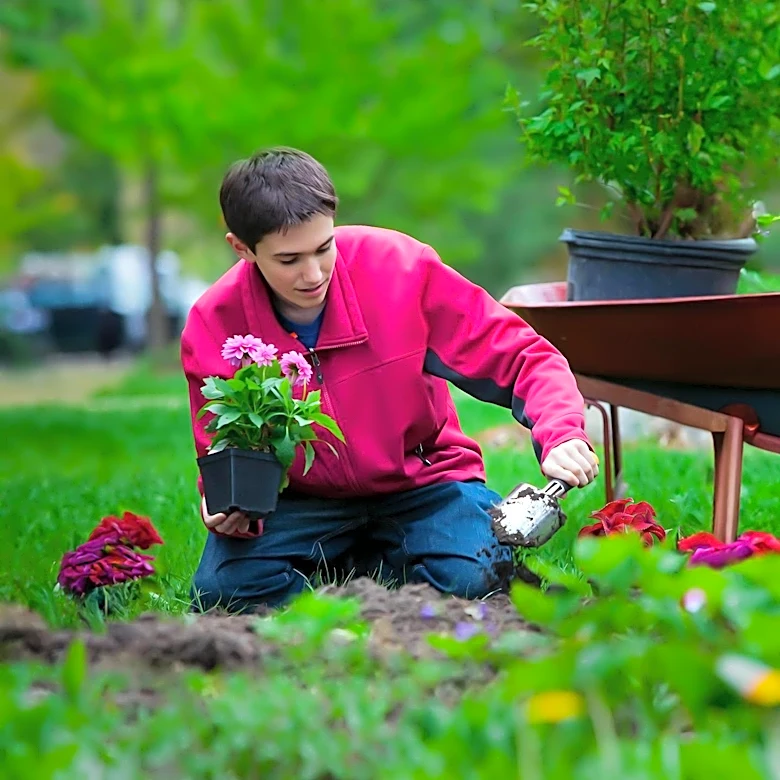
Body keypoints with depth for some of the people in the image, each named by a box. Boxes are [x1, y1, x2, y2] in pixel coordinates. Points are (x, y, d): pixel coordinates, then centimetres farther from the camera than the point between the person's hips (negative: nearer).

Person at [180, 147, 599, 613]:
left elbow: (521, 358, -13)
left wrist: (560, 436, -32)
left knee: (474, 579, -30)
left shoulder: (399, 265, -19)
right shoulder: (213, 328, -15)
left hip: (422, 484, 0)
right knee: (220, 588, -27)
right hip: (304, 500, 1)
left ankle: (370, 563, 4)